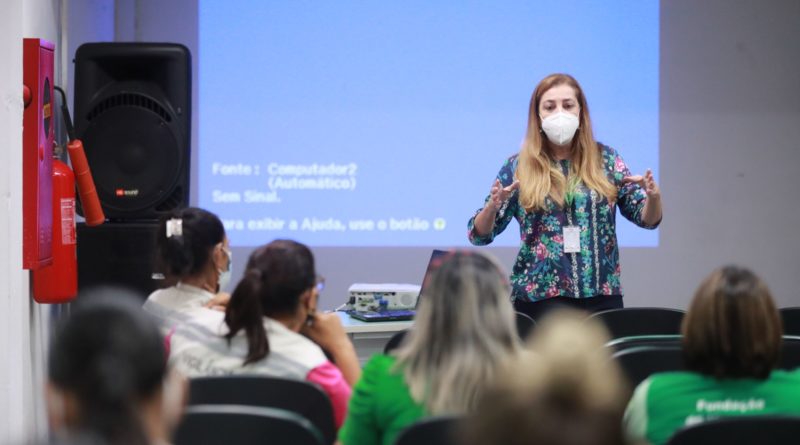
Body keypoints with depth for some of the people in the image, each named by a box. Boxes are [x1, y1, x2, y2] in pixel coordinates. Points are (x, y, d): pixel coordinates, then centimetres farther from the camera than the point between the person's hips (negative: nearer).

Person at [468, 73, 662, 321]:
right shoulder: (518, 168, 3)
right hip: (539, 297, -2)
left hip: (602, 295, 2)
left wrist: (653, 197, -15)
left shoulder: (606, 160, 7)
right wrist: (492, 206, -20)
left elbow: (647, 218, 6)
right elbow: (479, 235, 1)